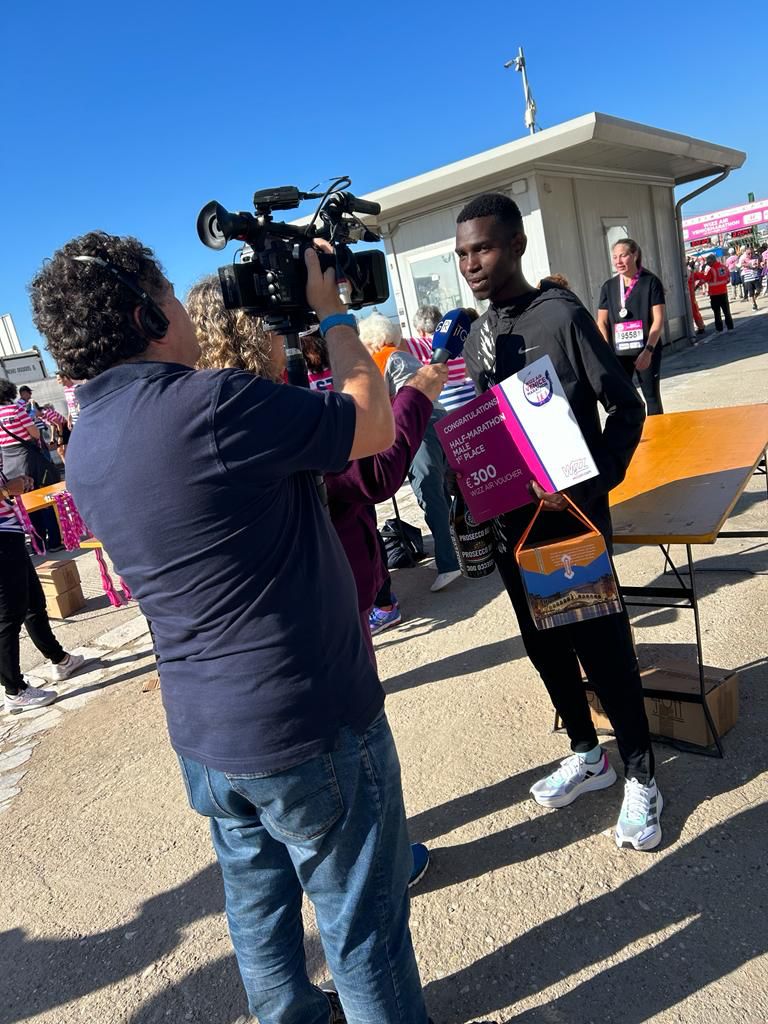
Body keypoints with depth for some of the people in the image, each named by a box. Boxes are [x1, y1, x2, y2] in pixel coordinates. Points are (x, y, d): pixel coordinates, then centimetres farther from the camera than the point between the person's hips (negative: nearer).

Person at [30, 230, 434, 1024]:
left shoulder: (84, 445, 3)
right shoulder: (210, 403, -24)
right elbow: (374, 425, -13)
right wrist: (331, 314, 1)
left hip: (202, 732, 8)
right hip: (308, 727, -8)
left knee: (258, 906, 27)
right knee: (362, 927, 14)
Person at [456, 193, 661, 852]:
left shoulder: (563, 315, -11)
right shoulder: (476, 337, 9)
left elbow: (626, 407, -11)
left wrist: (591, 486, -22)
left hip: (572, 516, -7)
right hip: (512, 520, 7)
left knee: (602, 647, 2)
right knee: (544, 644, 16)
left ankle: (640, 776, 24)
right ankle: (586, 756, 37)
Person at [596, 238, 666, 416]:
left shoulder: (650, 282, -2)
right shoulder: (609, 287, 6)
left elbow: (658, 319, -7)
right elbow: (602, 323, 5)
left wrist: (648, 350, -17)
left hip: (646, 350, -2)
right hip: (619, 353, 2)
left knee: (652, 396, 7)